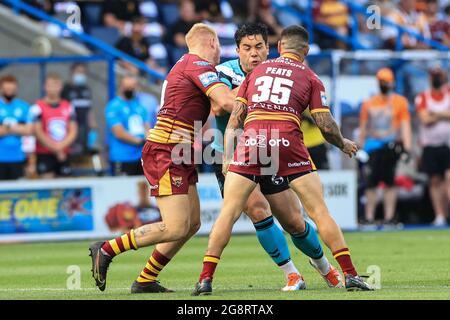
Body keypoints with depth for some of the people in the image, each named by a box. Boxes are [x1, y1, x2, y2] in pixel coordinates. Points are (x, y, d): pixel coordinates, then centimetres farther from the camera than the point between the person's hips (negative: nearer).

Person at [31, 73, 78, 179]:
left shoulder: (68, 106, 10)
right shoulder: (38, 107, -4)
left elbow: (73, 131, 7)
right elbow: (38, 132, -9)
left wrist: (62, 145, -9)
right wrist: (55, 149, -10)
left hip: (63, 154, 4)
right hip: (45, 154, -4)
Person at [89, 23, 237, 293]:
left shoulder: (186, 65, 19)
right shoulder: (199, 65, -11)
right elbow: (225, 101, -24)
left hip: (179, 157, 10)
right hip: (166, 155, -10)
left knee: (192, 223, 9)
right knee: (176, 228, -13)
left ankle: (145, 281, 13)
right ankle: (106, 250, -5)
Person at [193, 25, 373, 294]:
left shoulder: (256, 71, 22)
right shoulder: (310, 77, 14)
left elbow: (235, 118, 16)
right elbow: (326, 125, 8)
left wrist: (227, 157, 20)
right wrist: (344, 144, 26)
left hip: (250, 141, 2)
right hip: (287, 142, -1)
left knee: (229, 212, 5)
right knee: (319, 211, 4)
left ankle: (205, 279, -2)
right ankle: (351, 275, 1)